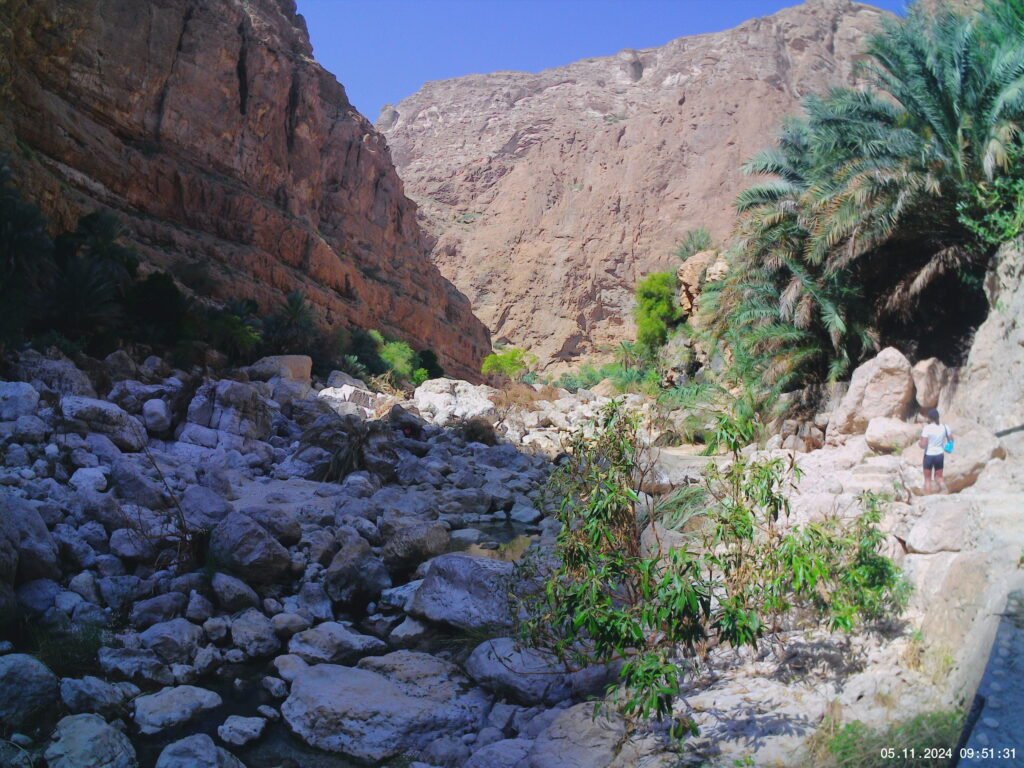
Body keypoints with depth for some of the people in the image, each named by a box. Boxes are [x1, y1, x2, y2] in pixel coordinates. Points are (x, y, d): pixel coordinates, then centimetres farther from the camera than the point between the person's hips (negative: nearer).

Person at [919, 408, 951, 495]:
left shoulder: (927, 428, -17)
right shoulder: (944, 427, -4)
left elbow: (923, 445, -18)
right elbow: (951, 440, 4)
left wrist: (919, 442, 3)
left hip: (929, 455, -4)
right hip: (940, 455, 4)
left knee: (928, 478, 11)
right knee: (939, 477, 19)